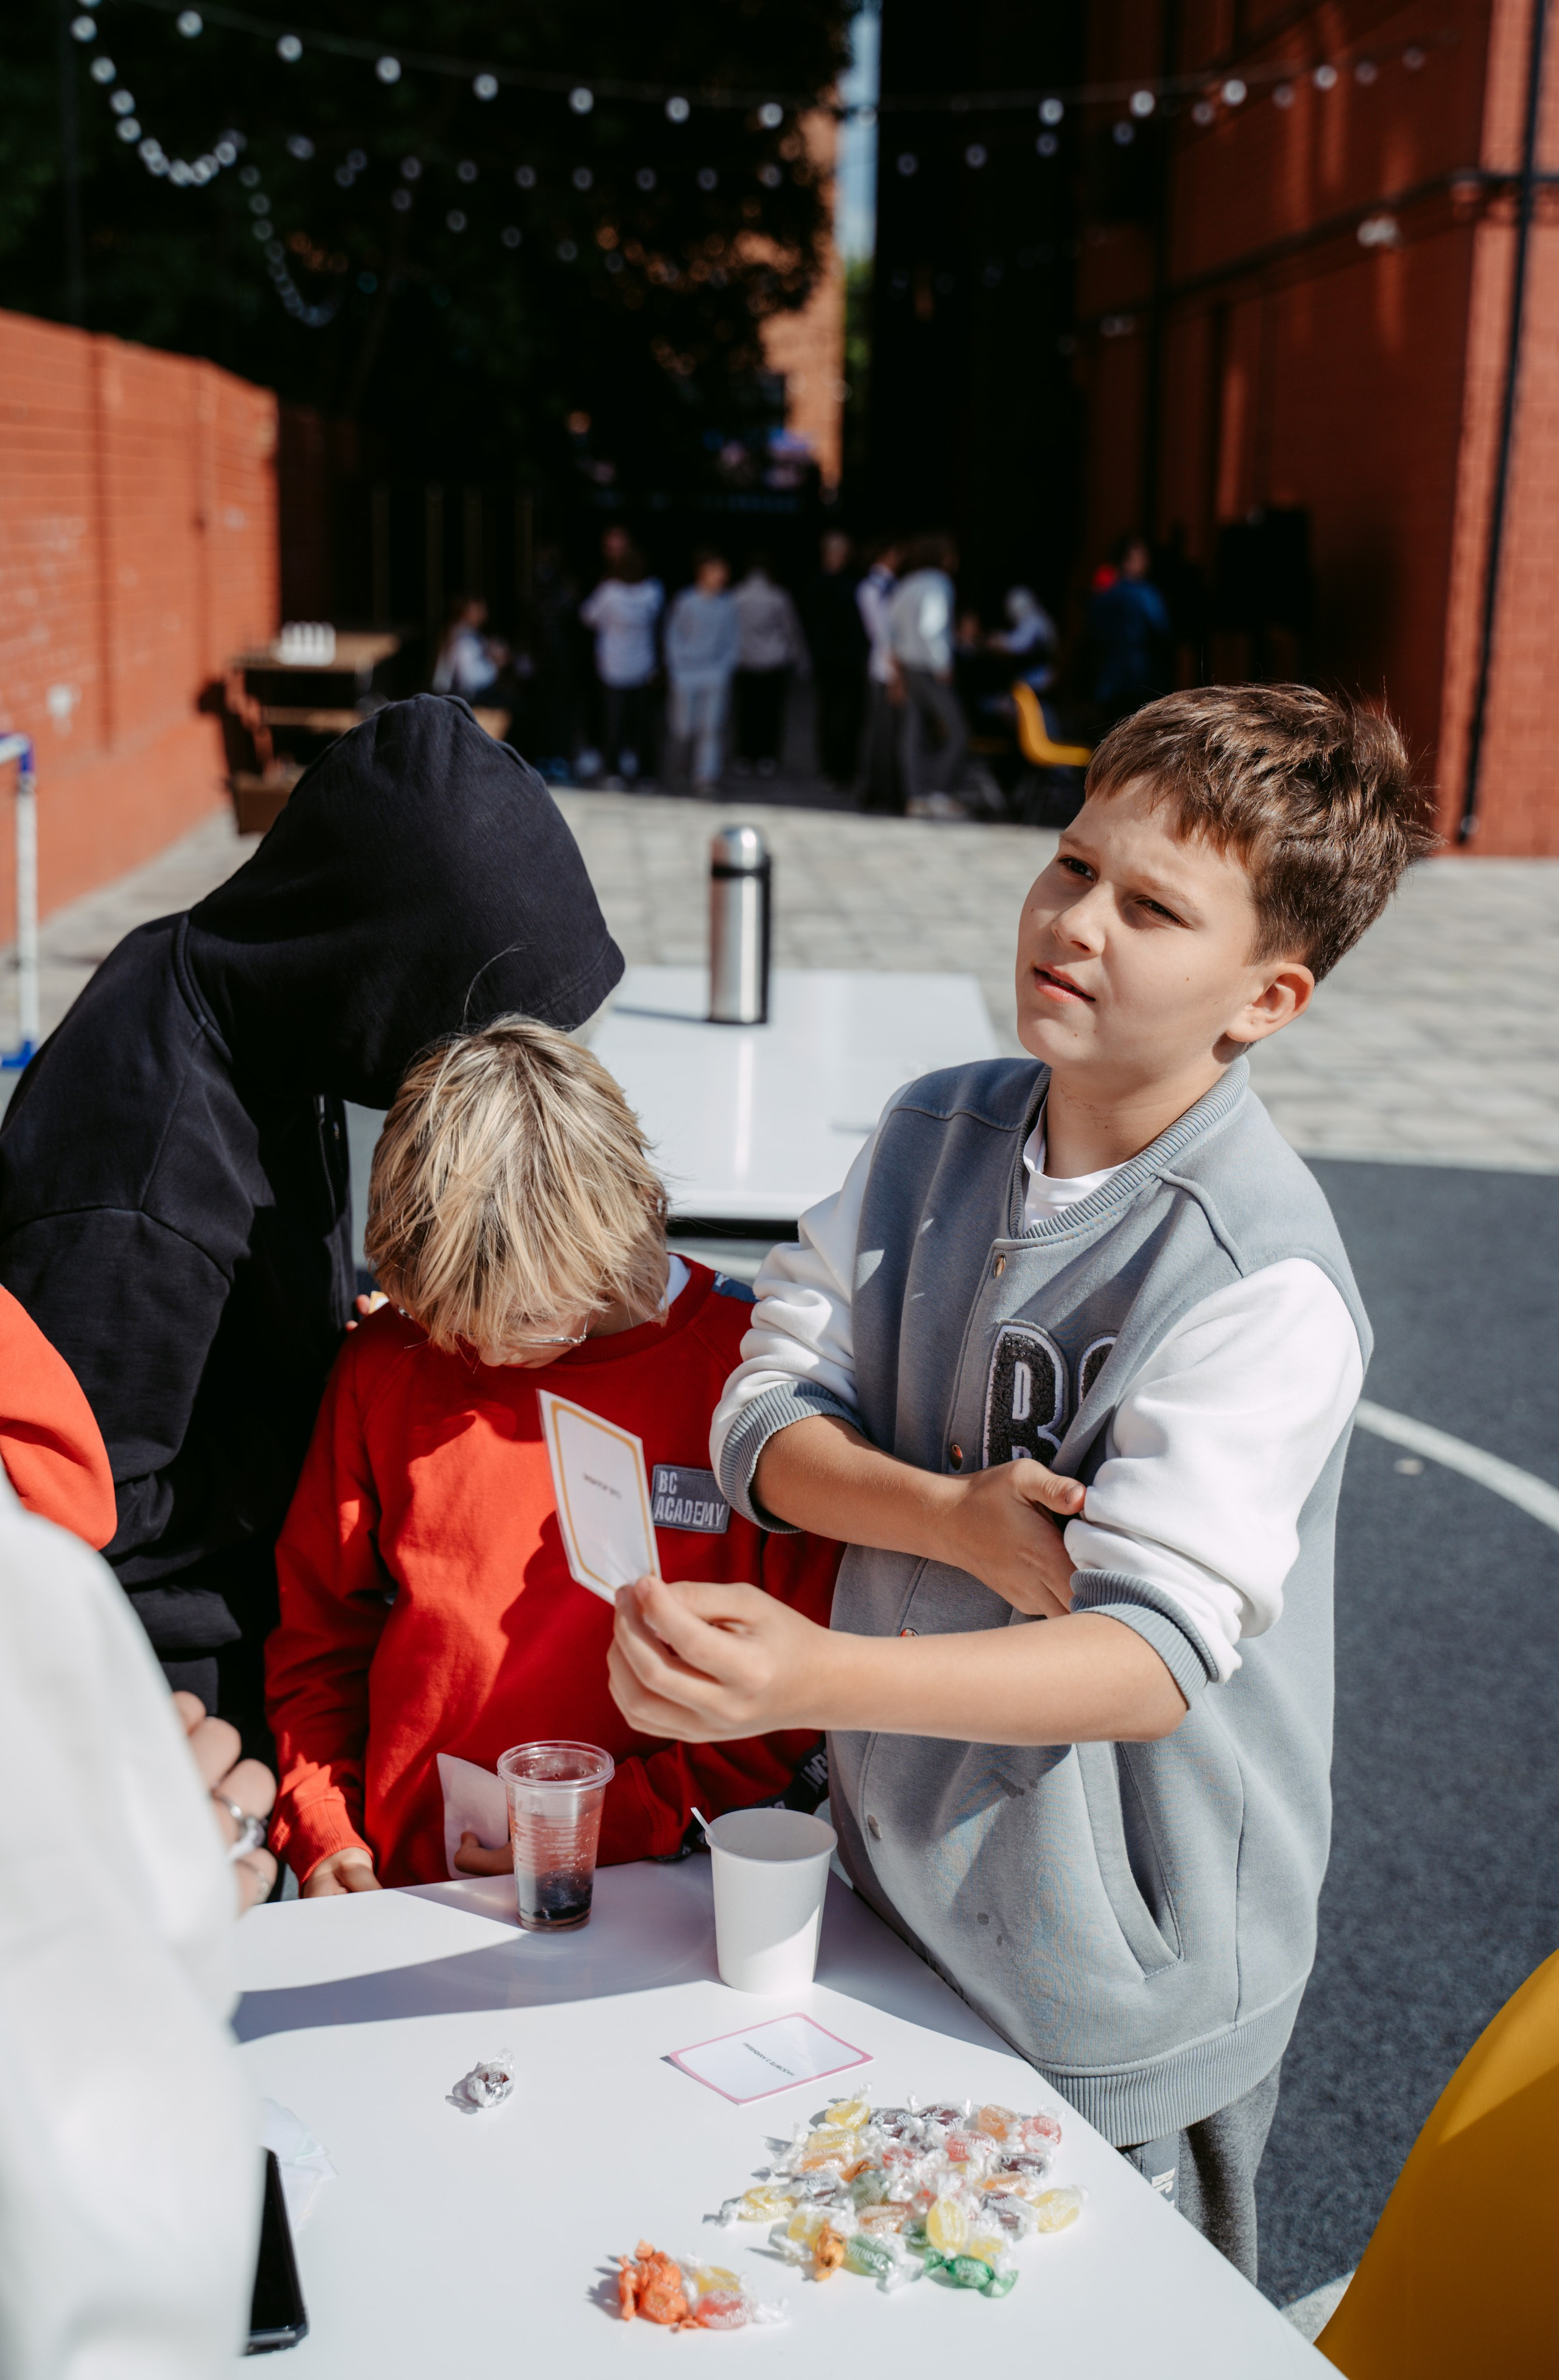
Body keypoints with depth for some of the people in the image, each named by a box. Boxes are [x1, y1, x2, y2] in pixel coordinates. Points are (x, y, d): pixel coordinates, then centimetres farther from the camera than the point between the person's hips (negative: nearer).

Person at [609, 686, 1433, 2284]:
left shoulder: (1268, 1280, -24)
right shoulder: (937, 1132, -4)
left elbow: (1156, 1655, -31)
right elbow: (766, 1419, -6)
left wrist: (816, 1679, -46)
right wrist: (954, 1518, -25)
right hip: (897, 1872, 6)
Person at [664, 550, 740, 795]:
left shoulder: (729, 603, 0)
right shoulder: (686, 601, -3)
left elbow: (734, 639, 8)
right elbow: (673, 635, 4)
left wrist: (726, 666, -2)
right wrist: (678, 669, -1)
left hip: (716, 675, 0)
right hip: (686, 674, 0)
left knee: (712, 726, -10)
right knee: (684, 729, 2)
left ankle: (708, 775, -5)